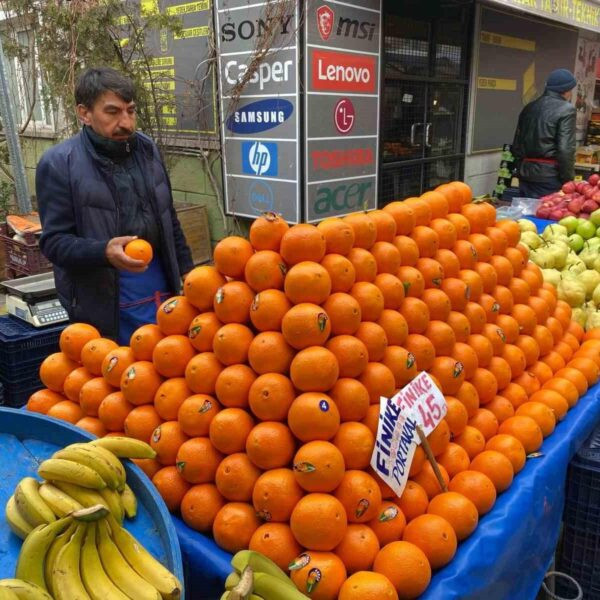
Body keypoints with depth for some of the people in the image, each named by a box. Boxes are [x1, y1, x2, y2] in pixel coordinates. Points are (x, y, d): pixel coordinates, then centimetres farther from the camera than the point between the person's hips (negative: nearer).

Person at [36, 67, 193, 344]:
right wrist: (104, 251, -29)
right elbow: (54, 241, -12)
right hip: (105, 304, -4)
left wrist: (186, 268, 11)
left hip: (162, 289, 5)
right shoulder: (58, 163, -11)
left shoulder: (146, 148, 5)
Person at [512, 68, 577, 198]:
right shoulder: (566, 109, -8)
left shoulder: (529, 107, 12)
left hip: (526, 172, 7)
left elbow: (516, 145, 14)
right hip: (549, 175, -6)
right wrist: (568, 179, -9)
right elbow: (566, 149, -15)